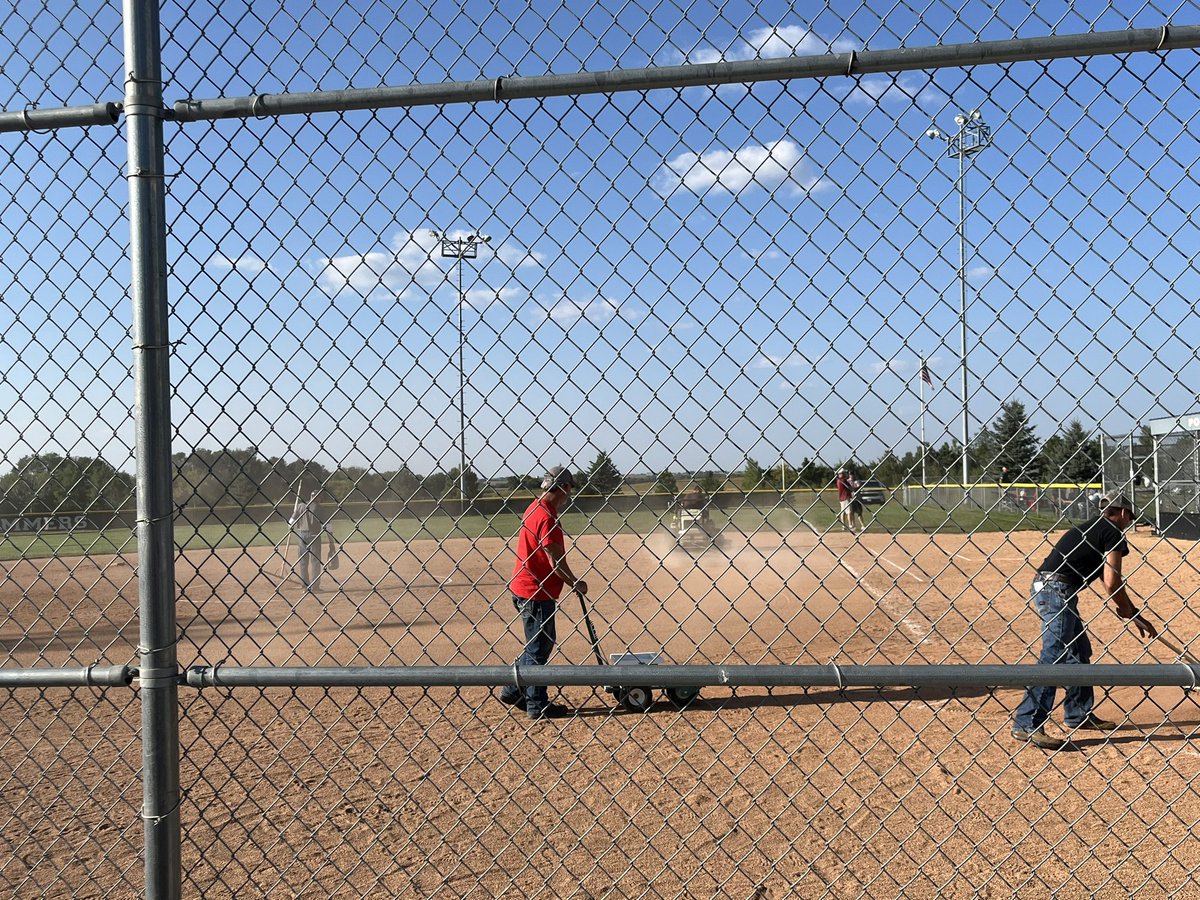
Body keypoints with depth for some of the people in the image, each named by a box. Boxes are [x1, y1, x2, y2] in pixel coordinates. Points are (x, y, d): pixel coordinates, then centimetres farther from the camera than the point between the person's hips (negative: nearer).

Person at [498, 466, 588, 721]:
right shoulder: (547, 516, -19)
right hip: (535, 593, -10)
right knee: (539, 648, 0)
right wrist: (575, 583, -6)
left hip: (525, 588, 10)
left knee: (539, 644, 20)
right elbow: (556, 561, -21)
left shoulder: (535, 509, 12)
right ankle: (538, 705, 9)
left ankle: (512, 691, 26)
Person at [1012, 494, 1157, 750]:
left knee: (1079, 651, 22)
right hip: (1057, 589, -10)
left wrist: (1135, 615, 27)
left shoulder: (1090, 529, 26)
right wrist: (1131, 614, 7)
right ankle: (1027, 725, -16)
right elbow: (1112, 583, -8)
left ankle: (1079, 714, 33)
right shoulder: (1114, 533, -2)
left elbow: (1107, 581, 28)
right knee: (1053, 657, -12)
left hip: (1044, 586, 10)